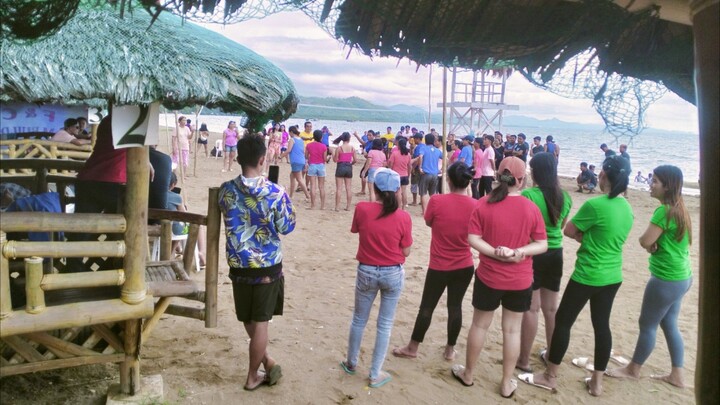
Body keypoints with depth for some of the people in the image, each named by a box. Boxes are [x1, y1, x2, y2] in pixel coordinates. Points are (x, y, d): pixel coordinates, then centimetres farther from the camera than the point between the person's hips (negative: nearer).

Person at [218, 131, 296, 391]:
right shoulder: (275, 192, -17)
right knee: (261, 322, 10)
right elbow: (287, 227, -6)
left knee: (248, 319, 22)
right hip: (267, 265, -3)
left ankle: (265, 359, 37)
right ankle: (253, 376, 22)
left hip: (238, 264, 3)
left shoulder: (226, 190, -7)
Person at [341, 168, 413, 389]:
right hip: (393, 274, -1)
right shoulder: (403, 217, -15)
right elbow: (405, 252, -6)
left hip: (366, 271, 1)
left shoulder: (362, 209, -13)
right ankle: (375, 374, 22)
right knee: (385, 324, 12)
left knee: (359, 320, 20)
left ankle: (351, 363, 39)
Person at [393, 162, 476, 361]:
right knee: (455, 306, 13)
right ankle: (450, 349, 25)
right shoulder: (474, 205, -8)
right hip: (464, 266, 2)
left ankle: (412, 348, 22)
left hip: (439, 266, -2)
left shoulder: (436, 201, -17)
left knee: (427, 307, 9)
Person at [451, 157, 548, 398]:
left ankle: (467, 374, 32)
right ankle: (507, 383, 25)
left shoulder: (483, 204, -11)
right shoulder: (531, 208, -9)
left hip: (489, 277, 0)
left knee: (480, 325, 16)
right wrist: (519, 251, -17)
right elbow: (542, 245, -7)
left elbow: (472, 239, -14)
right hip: (520, 280, 0)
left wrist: (496, 253, -16)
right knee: (512, 329, 13)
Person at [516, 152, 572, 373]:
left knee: (530, 309, 3)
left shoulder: (528, 195, -17)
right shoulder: (565, 196, 1)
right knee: (551, 308, 17)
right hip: (555, 253, 5)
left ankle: (524, 360, 13)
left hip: (532, 254, -5)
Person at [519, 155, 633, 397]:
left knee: (563, 321, 5)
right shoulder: (627, 207, 4)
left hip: (587, 276, -7)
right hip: (612, 276, 8)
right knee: (602, 325, 15)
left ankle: (550, 377, 16)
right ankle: (597, 382, 25)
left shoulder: (595, 205, -20)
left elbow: (569, 231, -11)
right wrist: (589, 238, 1)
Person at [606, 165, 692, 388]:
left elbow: (644, 241, -22)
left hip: (666, 279, -9)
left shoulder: (665, 211, -22)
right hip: (680, 277, 9)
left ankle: (633, 369, 22)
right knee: (669, 325, 18)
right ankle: (677, 375, 27)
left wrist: (650, 243, -1)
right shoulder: (679, 208, 8)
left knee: (647, 325, 6)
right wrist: (654, 245, -6)